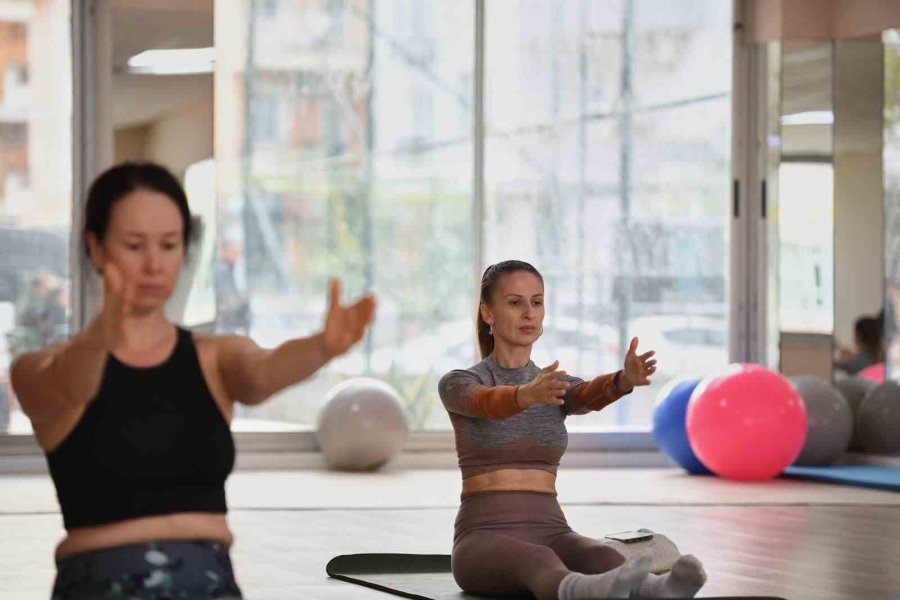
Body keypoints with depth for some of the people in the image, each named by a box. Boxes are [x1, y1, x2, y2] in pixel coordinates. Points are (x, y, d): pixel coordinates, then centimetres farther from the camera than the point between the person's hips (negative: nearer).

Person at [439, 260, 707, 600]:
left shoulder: (560, 388, 14)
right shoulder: (458, 385, 2)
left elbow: (591, 397, -11)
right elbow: (491, 403, -24)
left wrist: (624, 381, -37)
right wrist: (529, 395, -49)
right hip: (485, 540, -4)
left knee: (600, 558, -34)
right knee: (537, 561, -41)